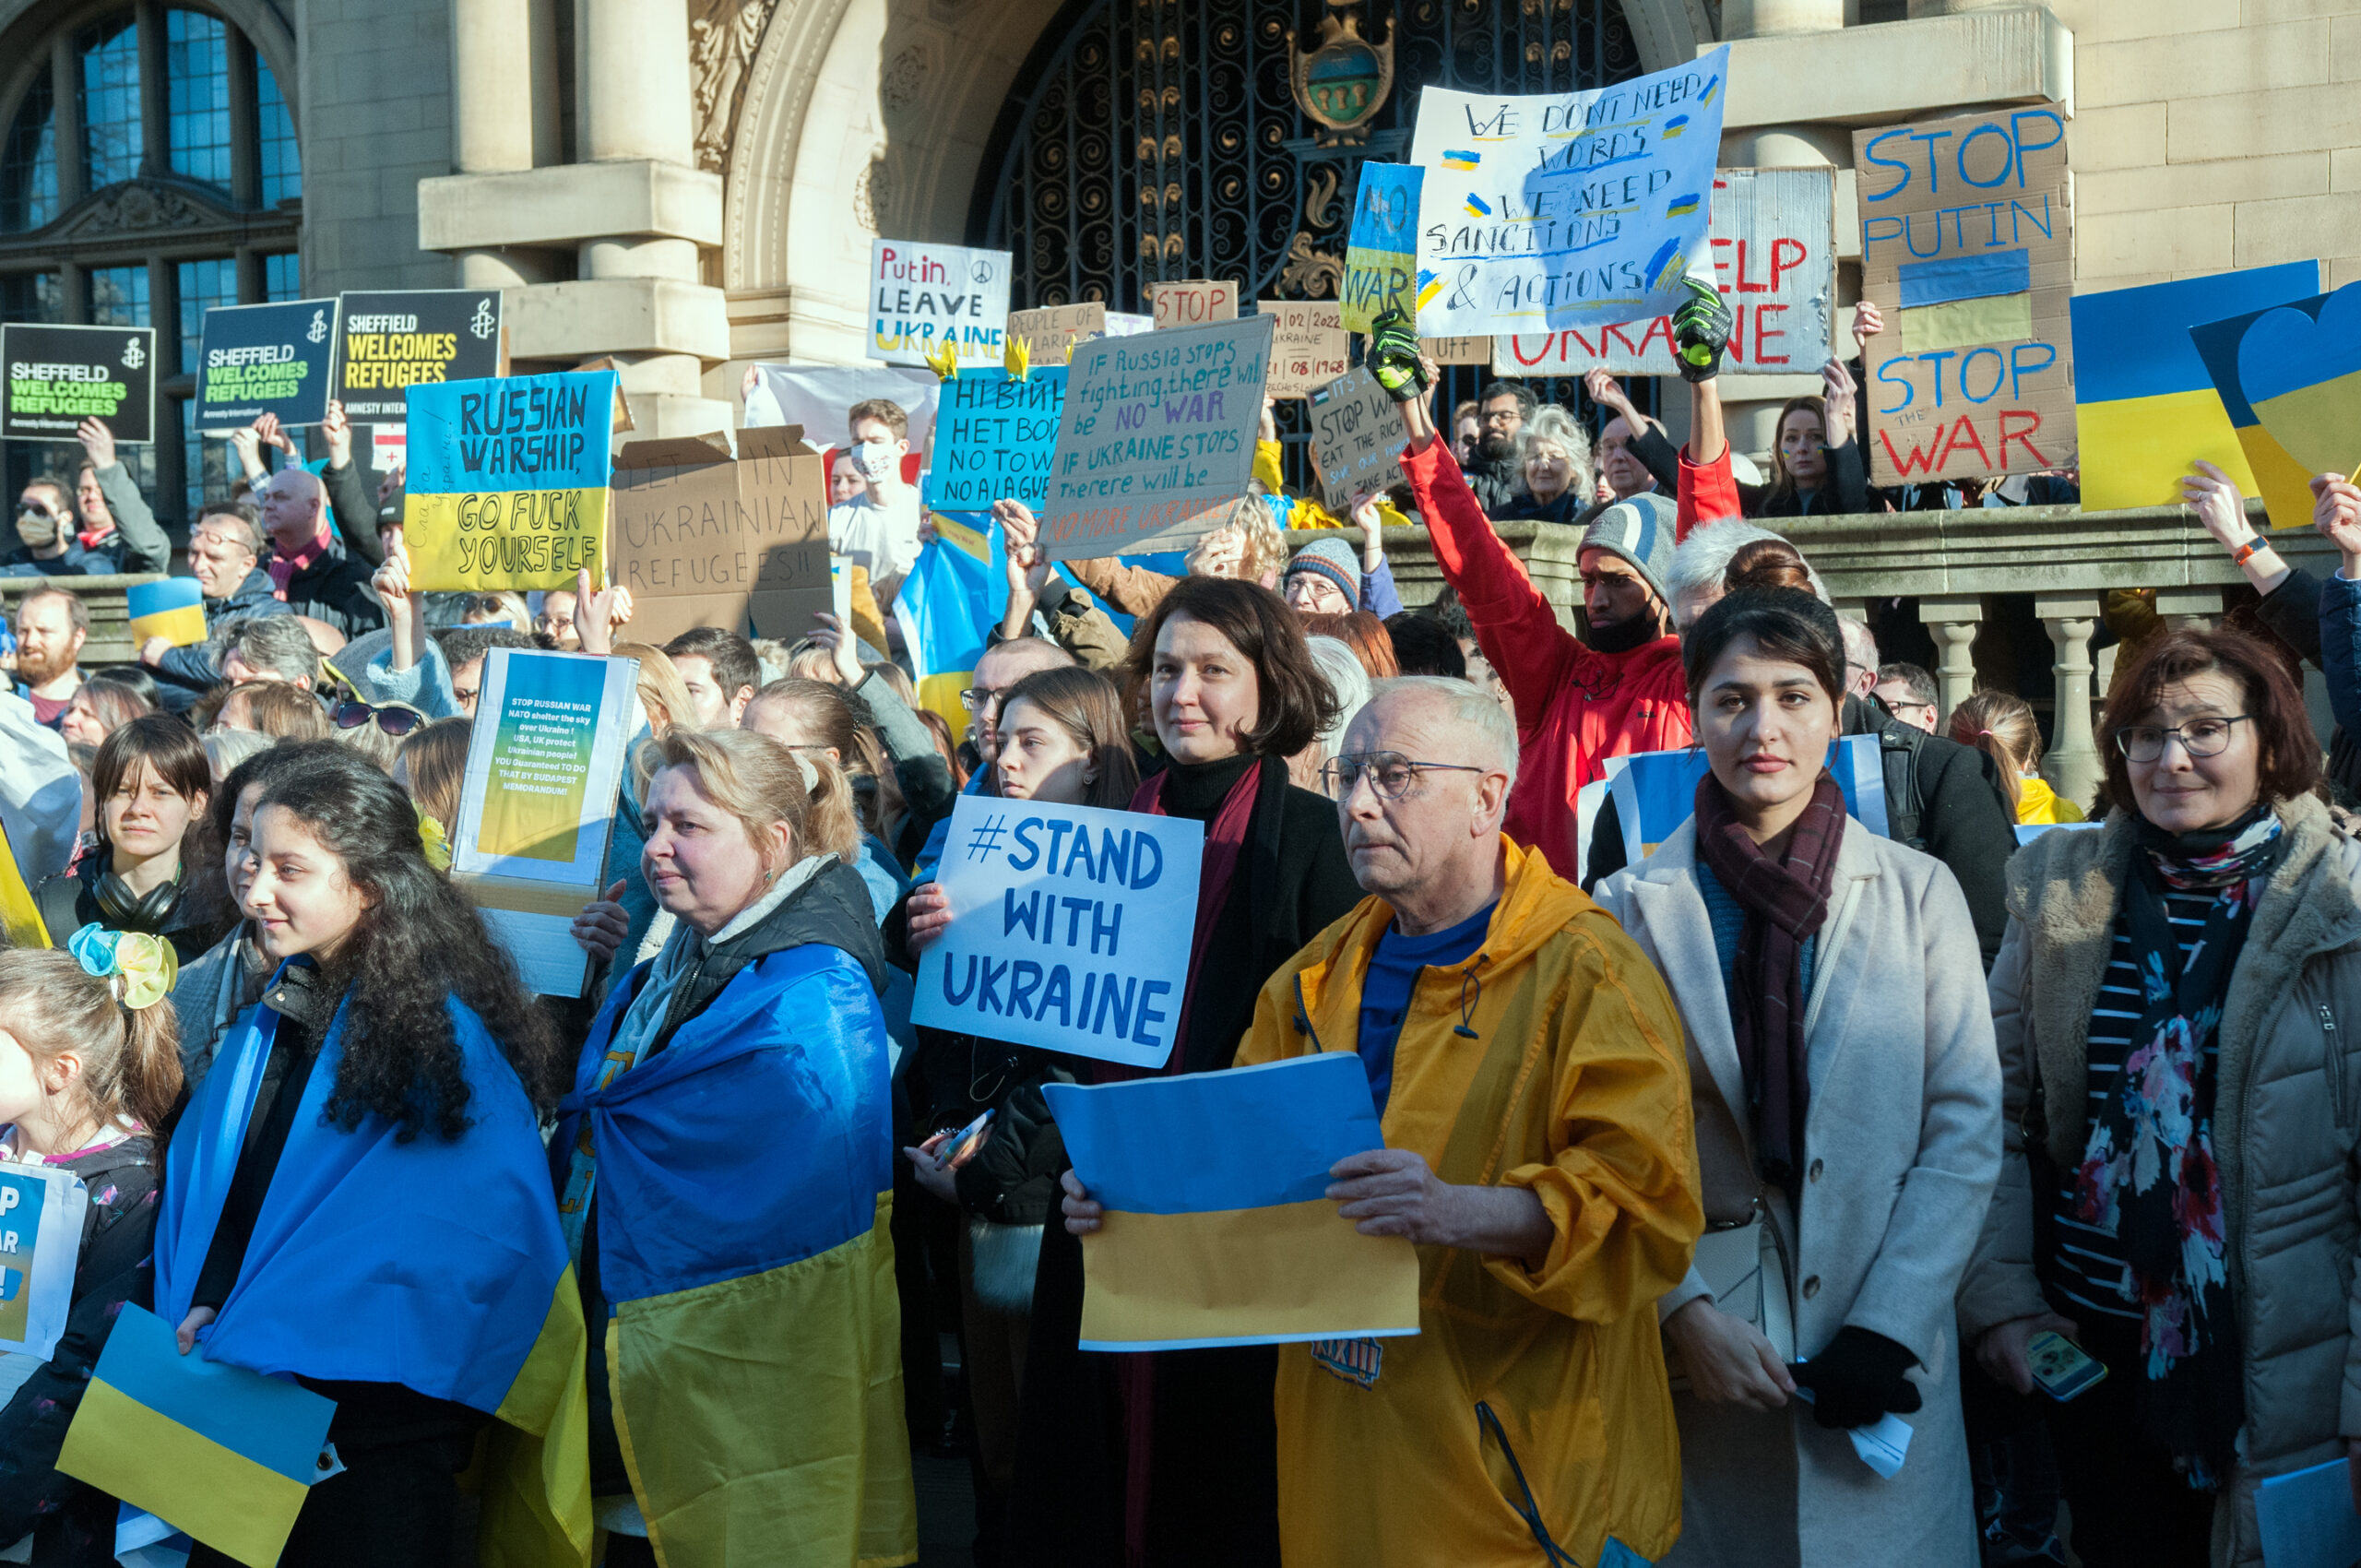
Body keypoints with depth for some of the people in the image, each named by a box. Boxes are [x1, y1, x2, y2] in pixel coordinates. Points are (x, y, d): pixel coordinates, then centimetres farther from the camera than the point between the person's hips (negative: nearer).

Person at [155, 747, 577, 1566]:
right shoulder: (279, 1007, 7)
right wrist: (201, 1312, -6)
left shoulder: (443, 1035, -14)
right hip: (243, 1405, 6)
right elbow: (200, 1159, 10)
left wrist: (248, 1332, -19)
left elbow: (416, 1237, -19)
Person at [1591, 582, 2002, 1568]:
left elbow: (1967, 1126, 0)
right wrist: (1685, 1311, -13)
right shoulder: (1633, 906, 2)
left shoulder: (1919, 893, 4)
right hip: (1694, 1354, 0)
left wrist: (1889, 1331, -8)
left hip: (1880, 1374, 1)